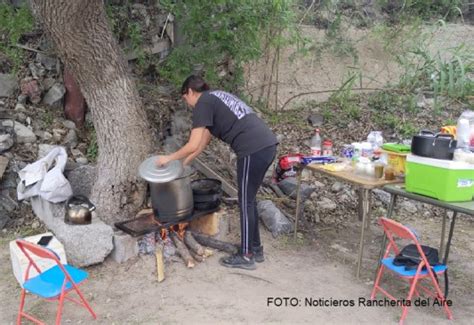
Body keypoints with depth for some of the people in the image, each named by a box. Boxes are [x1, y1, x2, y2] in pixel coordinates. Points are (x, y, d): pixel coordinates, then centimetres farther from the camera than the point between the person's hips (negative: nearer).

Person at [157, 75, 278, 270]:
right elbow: (204, 141, 30)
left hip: (253, 149, -9)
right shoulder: (216, 98, 26)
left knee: (245, 202, 3)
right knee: (249, 200, 18)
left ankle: (246, 256, 14)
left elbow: (193, 146, -6)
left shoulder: (203, 103, -2)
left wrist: (169, 158, 10)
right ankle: (256, 249, 28)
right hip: (267, 144, 9)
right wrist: (184, 163, 36)